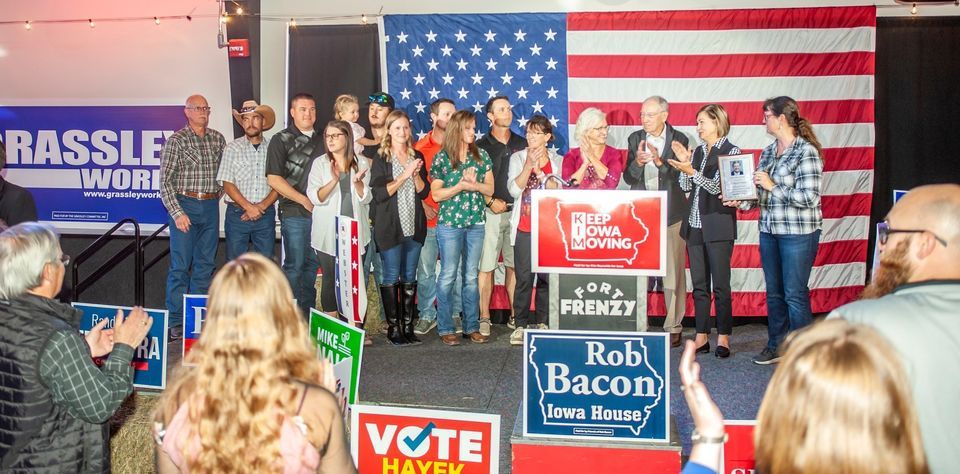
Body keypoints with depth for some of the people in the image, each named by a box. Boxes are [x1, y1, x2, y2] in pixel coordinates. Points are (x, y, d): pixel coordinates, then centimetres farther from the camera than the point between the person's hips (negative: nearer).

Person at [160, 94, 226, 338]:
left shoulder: (218, 139, 10)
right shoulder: (176, 141, -3)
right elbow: (165, 181, -7)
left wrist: (217, 195, 11)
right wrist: (177, 212, -13)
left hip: (211, 207, 5)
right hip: (185, 205, -4)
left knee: (205, 265, 8)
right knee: (180, 266, -4)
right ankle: (176, 322, 2)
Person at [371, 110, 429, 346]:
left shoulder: (417, 157, 11)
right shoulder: (381, 160, -1)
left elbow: (424, 192, 8)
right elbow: (378, 193, -11)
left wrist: (416, 175, -9)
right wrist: (404, 176, -16)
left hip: (414, 226, 4)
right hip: (390, 227, -4)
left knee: (410, 277, 8)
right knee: (391, 277, -1)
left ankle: (408, 326, 14)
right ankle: (393, 327, 7)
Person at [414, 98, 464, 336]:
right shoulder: (420, 147, 5)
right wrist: (423, 205, -5)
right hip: (428, 218, 0)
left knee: (456, 269, 3)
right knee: (425, 269, 3)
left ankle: (454, 314, 16)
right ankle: (426, 314, 15)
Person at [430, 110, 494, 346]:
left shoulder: (481, 155, 7)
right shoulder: (441, 158, -2)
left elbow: (490, 188, 7)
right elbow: (436, 194, -4)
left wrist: (474, 185, -11)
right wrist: (461, 185, -15)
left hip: (476, 223, 3)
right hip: (449, 223, -3)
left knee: (471, 276, 8)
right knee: (448, 276, 0)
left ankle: (472, 326, 15)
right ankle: (445, 329, 8)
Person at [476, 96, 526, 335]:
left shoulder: (522, 144, 12)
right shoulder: (481, 146, 3)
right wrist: (490, 201, -10)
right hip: (490, 212, -3)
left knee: (514, 265, 6)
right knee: (486, 266, -4)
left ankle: (516, 315, 14)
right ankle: (484, 318, 2)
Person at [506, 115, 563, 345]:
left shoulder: (558, 161, 8)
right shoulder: (518, 158, 4)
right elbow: (514, 190, -8)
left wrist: (540, 172, -12)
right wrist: (529, 165, -16)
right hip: (524, 228, -1)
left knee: (547, 276, 2)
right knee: (524, 277, -3)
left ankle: (541, 322, 14)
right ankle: (521, 325, 4)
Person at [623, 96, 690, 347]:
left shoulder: (679, 139, -1)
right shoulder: (635, 139, 9)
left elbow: (683, 177, -7)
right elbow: (628, 178, 5)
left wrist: (660, 162, -22)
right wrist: (637, 162, -15)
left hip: (671, 213, -3)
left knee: (673, 272, 1)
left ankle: (674, 327, 10)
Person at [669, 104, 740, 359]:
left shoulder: (731, 151, -5)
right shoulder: (698, 151, 13)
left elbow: (718, 187, -12)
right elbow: (685, 187, 10)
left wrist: (692, 171, -21)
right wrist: (684, 162, -4)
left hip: (718, 225, -6)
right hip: (694, 224, 6)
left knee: (720, 284, -3)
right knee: (699, 284, 8)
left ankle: (723, 338, 5)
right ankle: (702, 336, 14)